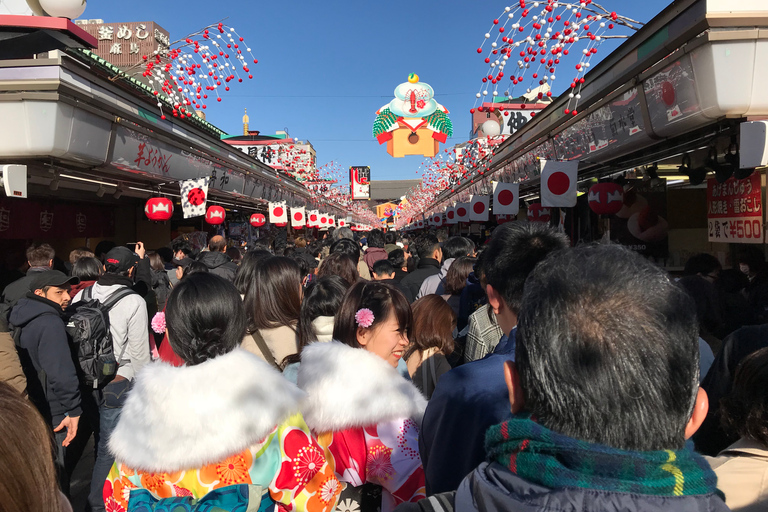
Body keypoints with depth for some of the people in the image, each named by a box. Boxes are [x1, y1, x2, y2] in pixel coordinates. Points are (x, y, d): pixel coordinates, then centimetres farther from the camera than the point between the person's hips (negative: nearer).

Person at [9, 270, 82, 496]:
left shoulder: (21, 319, 10)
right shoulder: (50, 323, -20)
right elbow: (61, 372, -28)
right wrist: (73, 409, -21)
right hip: (50, 417, -9)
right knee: (55, 475, 3)